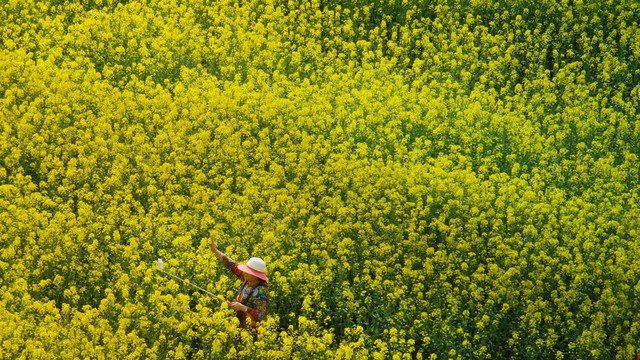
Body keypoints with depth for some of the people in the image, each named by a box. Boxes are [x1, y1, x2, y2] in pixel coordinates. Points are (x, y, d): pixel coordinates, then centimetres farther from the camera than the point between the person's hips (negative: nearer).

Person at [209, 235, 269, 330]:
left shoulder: (260, 292, -23)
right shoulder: (248, 281, 1)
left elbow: (260, 316, -27)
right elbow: (234, 267, 7)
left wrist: (242, 307, -27)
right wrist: (215, 250, 8)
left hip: (252, 329, -8)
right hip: (242, 325, 8)